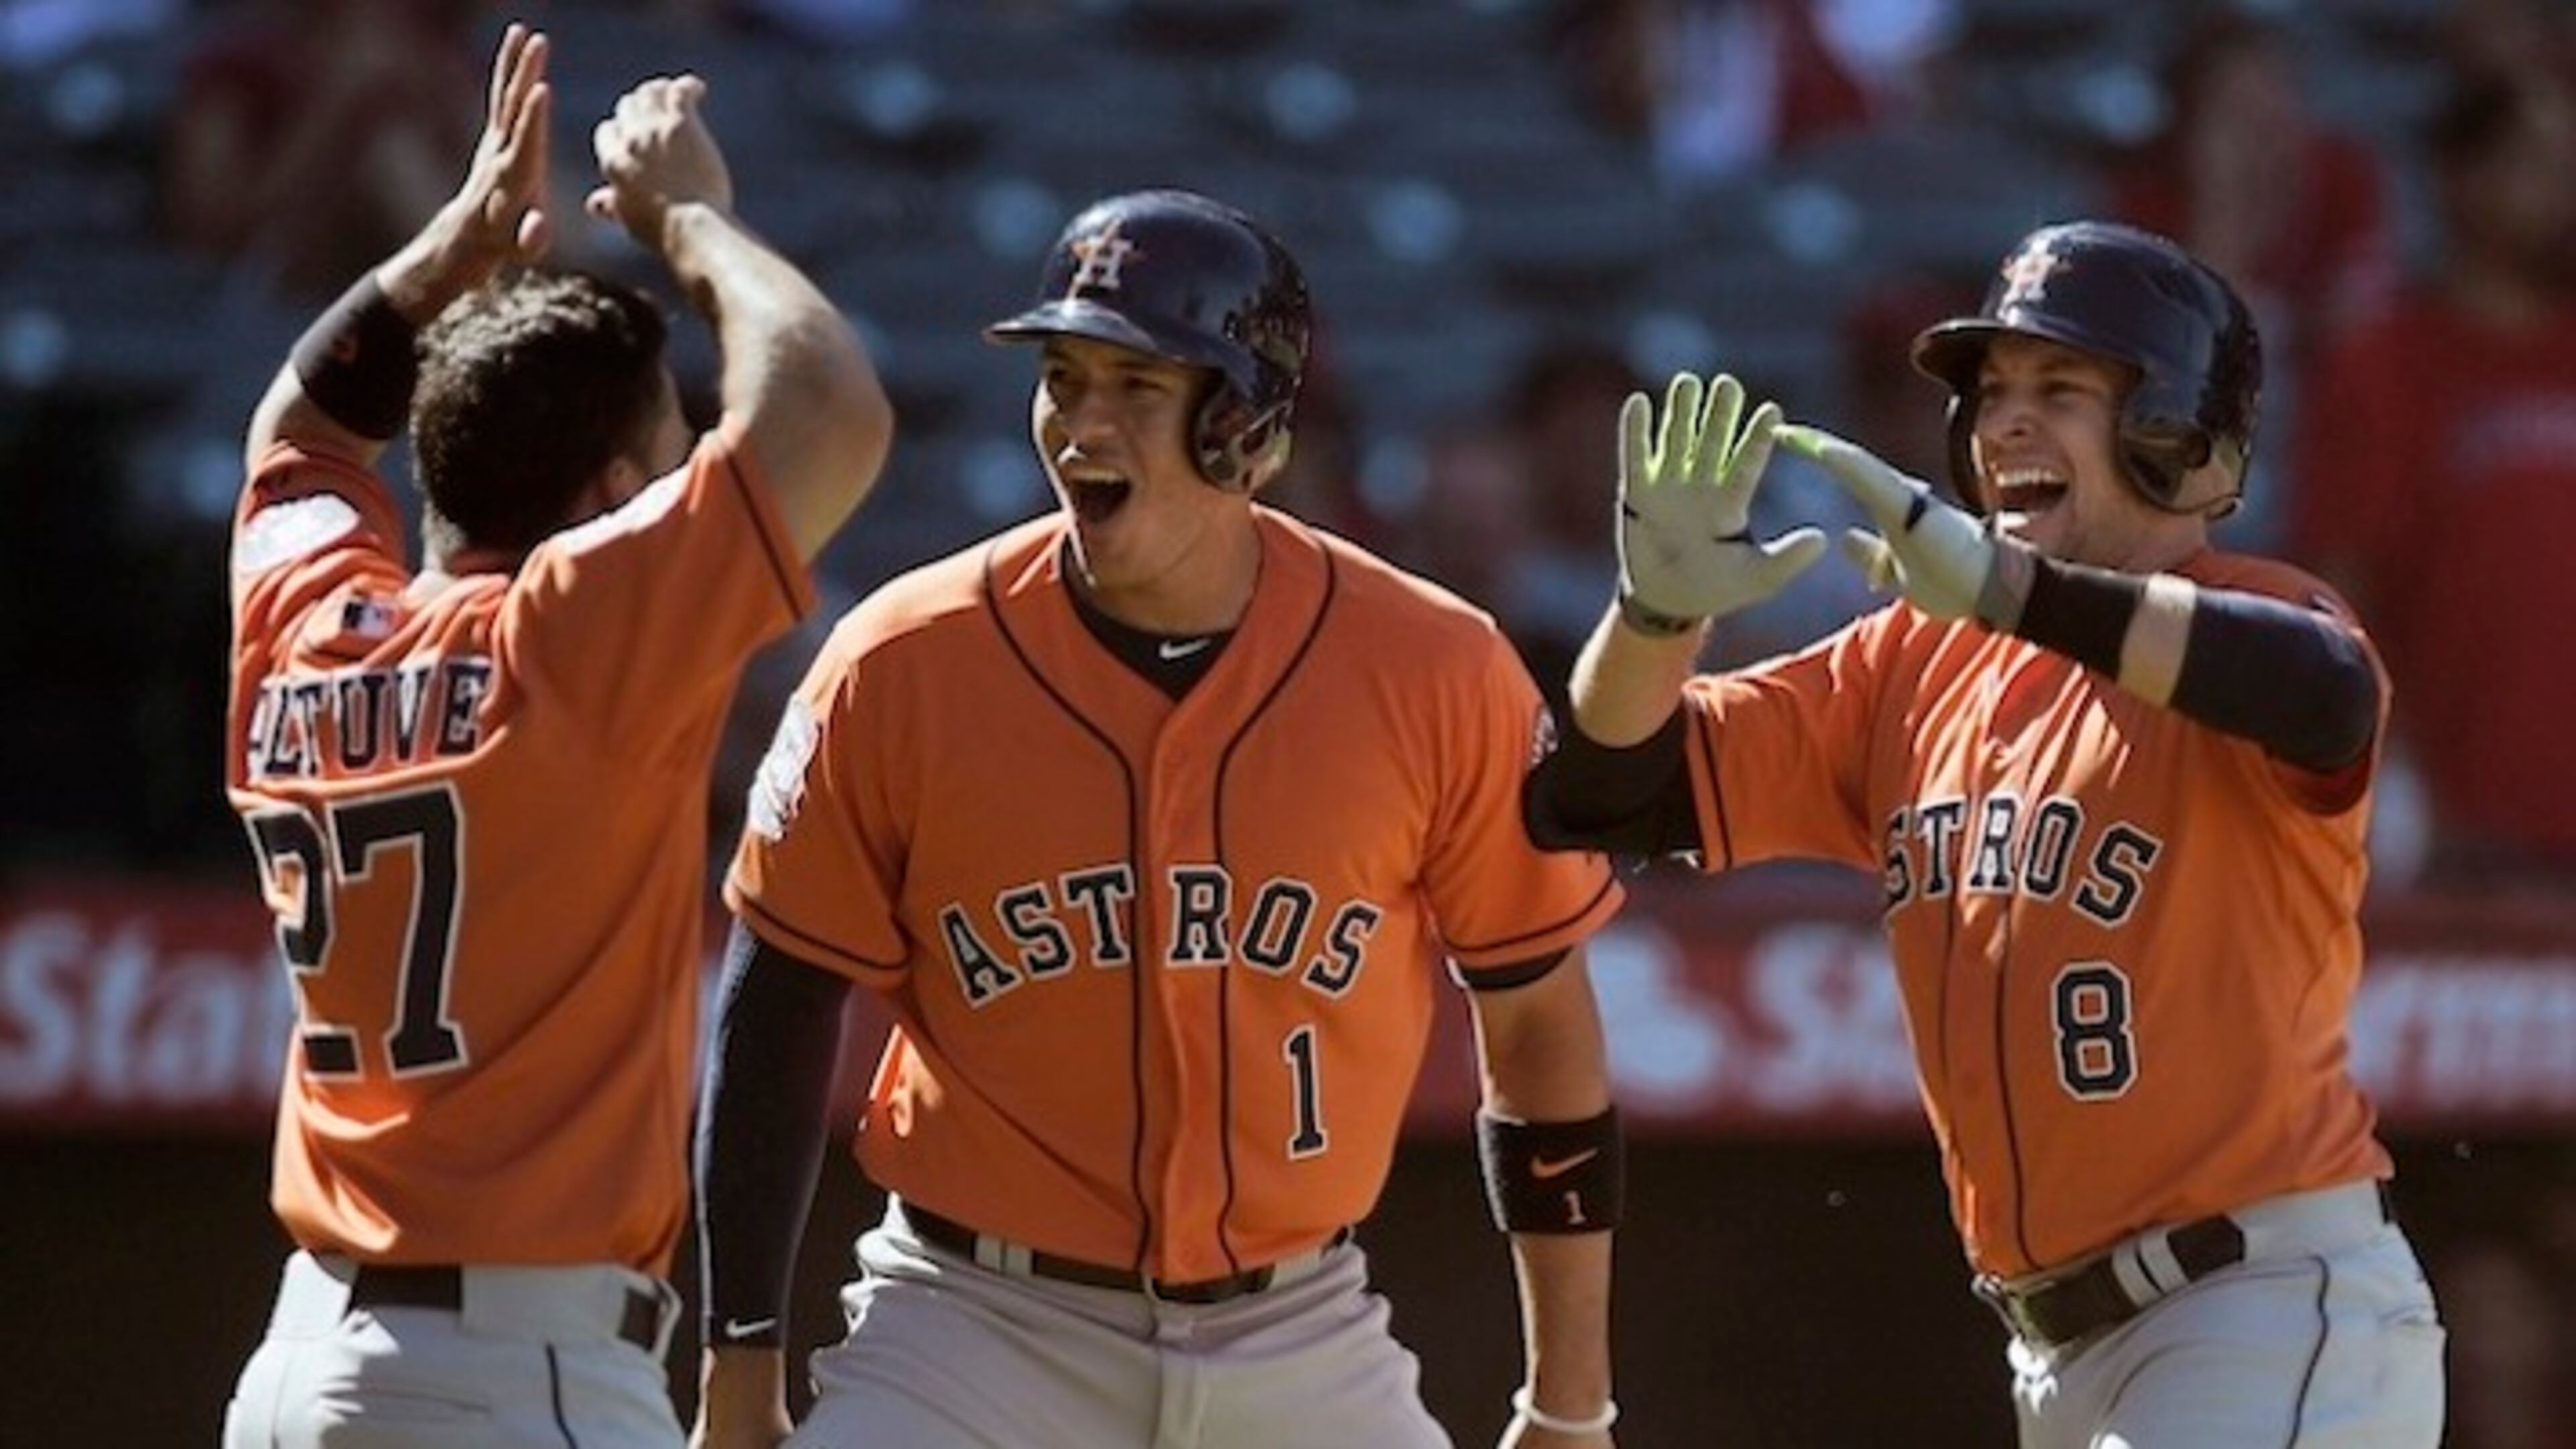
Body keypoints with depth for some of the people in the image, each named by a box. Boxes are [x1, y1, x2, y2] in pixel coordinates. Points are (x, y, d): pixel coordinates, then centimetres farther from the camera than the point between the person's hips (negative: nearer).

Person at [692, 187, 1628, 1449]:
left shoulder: (1435, 678, -7)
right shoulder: (904, 671, -9)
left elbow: (1537, 1024, 3)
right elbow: (780, 1012, 2)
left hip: (1295, 1344, 2)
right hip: (980, 1330, -1)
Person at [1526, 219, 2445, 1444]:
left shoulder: (2251, 615, -7)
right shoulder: (1911, 667, 13)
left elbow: (2330, 695, -33)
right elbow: (1599, 797, 9)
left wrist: (2017, 590, -41)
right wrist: (1658, 611, -13)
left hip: (2277, 1318, -8)